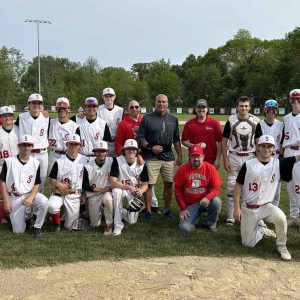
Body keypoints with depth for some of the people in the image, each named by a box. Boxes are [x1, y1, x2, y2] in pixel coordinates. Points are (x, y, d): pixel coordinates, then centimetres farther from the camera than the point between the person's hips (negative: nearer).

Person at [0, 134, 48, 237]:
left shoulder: (35, 163, -3)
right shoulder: (9, 161, -8)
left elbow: (37, 184, 0)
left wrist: (31, 197, -19)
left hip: (30, 194, 1)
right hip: (14, 198, -1)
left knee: (44, 201, -32)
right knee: (19, 230, -4)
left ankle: (37, 227, -9)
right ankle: (26, 212, 28)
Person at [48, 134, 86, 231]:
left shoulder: (84, 161, 1)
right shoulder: (59, 161, -3)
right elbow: (51, 180, 1)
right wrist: (58, 184, -19)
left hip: (74, 195, 1)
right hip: (59, 193, 0)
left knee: (71, 226, -1)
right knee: (52, 205, -33)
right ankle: (56, 224, -3)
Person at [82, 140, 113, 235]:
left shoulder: (111, 162, -6)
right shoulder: (88, 166, -7)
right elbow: (84, 185, -6)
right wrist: (100, 189, -14)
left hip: (107, 192, 0)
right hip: (93, 195, 1)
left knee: (108, 199, -38)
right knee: (95, 224, 1)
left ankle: (109, 224, -14)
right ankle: (96, 211, 36)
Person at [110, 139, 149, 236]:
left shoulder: (141, 164, -11)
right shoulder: (117, 161, -19)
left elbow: (145, 184, -4)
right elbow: (113, 182, -24)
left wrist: (141, 190, -27)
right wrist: (128, 187, -36)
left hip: (135, 191, 2)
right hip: (120, 188, -2)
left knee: (132, 221, -8)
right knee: (117, 192, -39)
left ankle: (123, 212, 32)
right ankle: (118, 225, -25)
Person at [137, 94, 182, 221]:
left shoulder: (173, 119, 11)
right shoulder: (147, 118, 0)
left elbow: (176, 139, 15)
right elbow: (140, 137, -1)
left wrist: (180, 156, 11)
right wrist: (150, 147, -15)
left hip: (168, 157, 3)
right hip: (151, 158, -3)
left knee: (168, 184, 6)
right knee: (149, 184, -2)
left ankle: (167, 210, 20)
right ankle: (148, 211, 9)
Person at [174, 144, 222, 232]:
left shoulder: (210, 168, -8)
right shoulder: (182, 169, -7)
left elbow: (216, 188, -10)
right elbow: (178, 190, 0)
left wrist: (207, 198, -30)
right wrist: (183, 208, -4)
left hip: (205, 201, 1)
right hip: (190, 205, 0)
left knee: (216, 201, -32)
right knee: (185, 228, -19)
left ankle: (211, 223, -1)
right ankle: (193, 217, 19)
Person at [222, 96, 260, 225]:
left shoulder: (256, 121, 2)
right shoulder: (231, 121, 0)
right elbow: (224, 141, 1)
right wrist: (225, 160, -6)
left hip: (250, 157, 1)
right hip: (234, 157, -1)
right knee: (231, 186, -1)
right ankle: (230, 216, 8)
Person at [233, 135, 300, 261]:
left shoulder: (279, 164, -4)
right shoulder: (248, 165, -8)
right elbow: (238, 186, -4)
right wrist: (236, 208, -8)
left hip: (266, 206, 0)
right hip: (248, 209, 0)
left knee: (280, 217, -33)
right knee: (248, 243, 2)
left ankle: (281, 246, -6)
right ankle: (261, 228, 34)